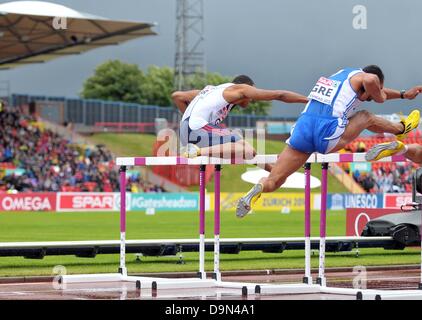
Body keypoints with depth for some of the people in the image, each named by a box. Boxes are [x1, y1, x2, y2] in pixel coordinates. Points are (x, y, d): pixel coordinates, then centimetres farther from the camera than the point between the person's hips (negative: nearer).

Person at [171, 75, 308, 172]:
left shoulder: (211, 90, 28)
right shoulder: (239, 89, 5)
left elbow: (176, 96, 30)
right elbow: (279, 95, 6)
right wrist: (307, 99, 13)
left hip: (186, 132, 9)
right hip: (198, 130, -9)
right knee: (246, 150, -23)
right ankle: (197, 152, -27)